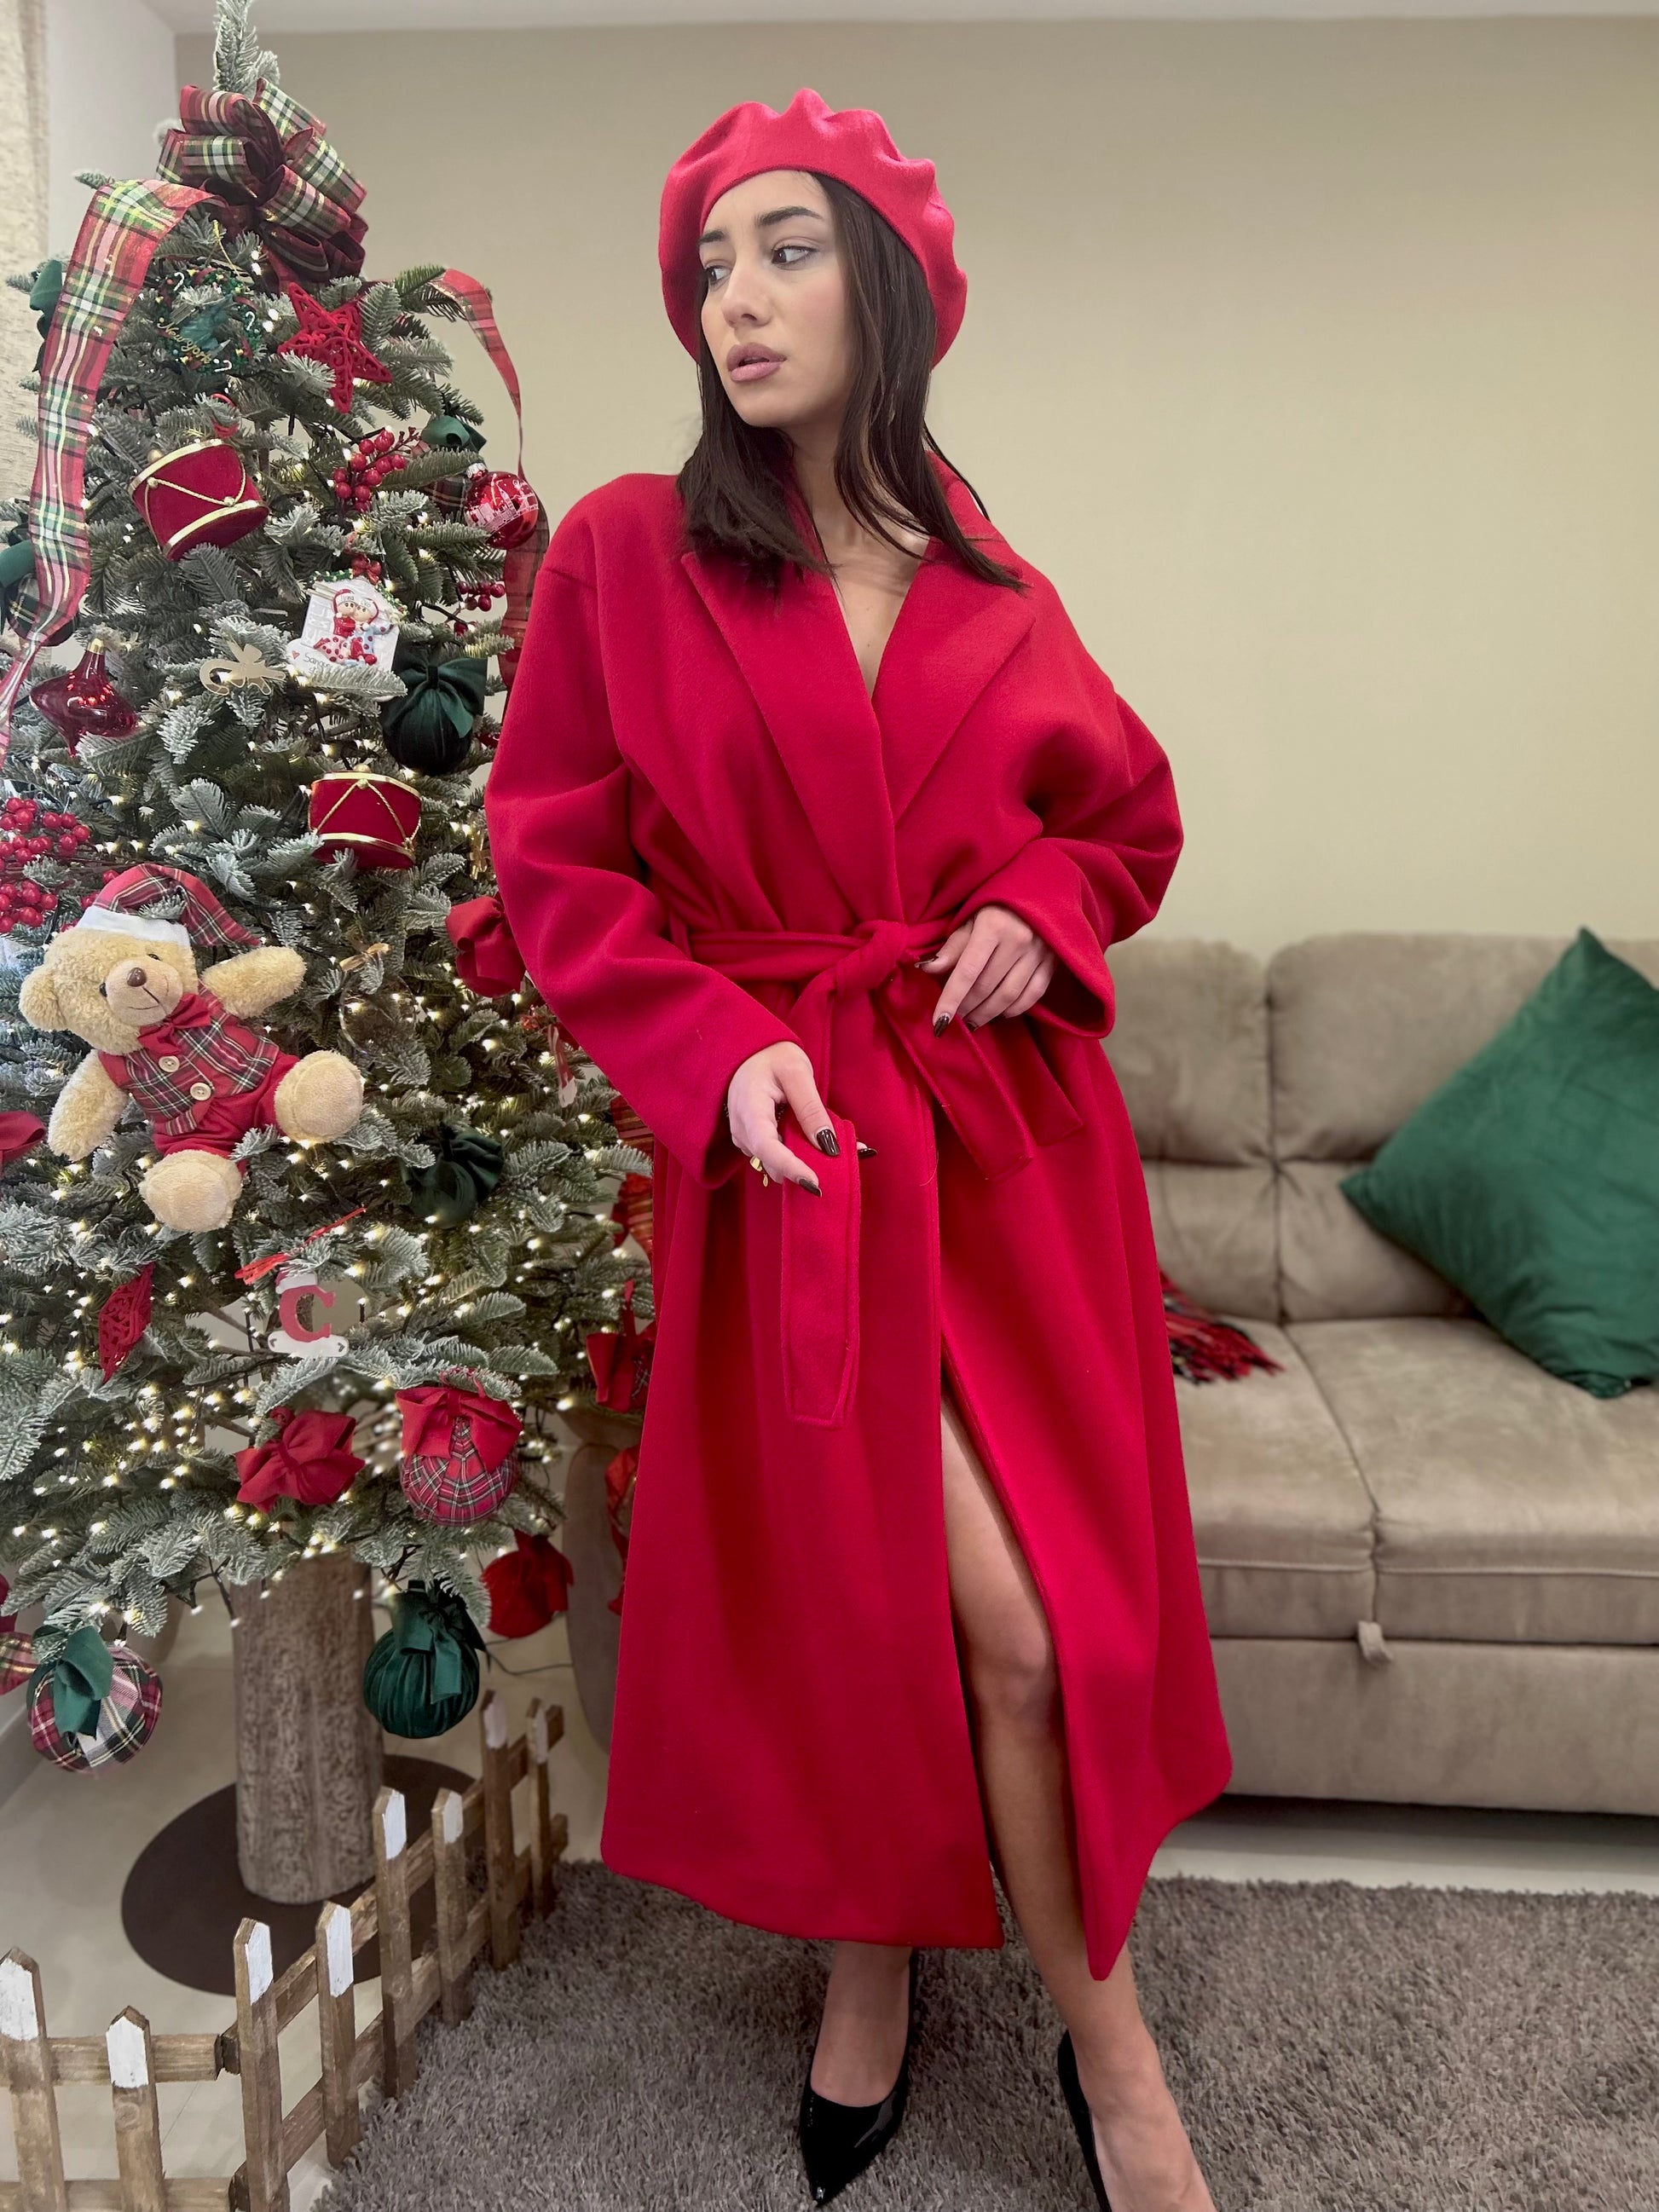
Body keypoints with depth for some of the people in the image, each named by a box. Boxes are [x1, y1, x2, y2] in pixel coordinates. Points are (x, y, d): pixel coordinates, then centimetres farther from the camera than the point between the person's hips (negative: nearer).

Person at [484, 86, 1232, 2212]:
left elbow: (1125, 815, 20)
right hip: (791, 1148, -3)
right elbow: (555, 861, 0)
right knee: (1000, 1618, -4)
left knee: (1044, 1607, 4)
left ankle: (874, 1979, 31)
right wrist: (713, 1051, -13)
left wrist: (1040, 909, -2)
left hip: (1012, 1131, 4)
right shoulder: (624, 556, -1)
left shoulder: (994, 593, 8)